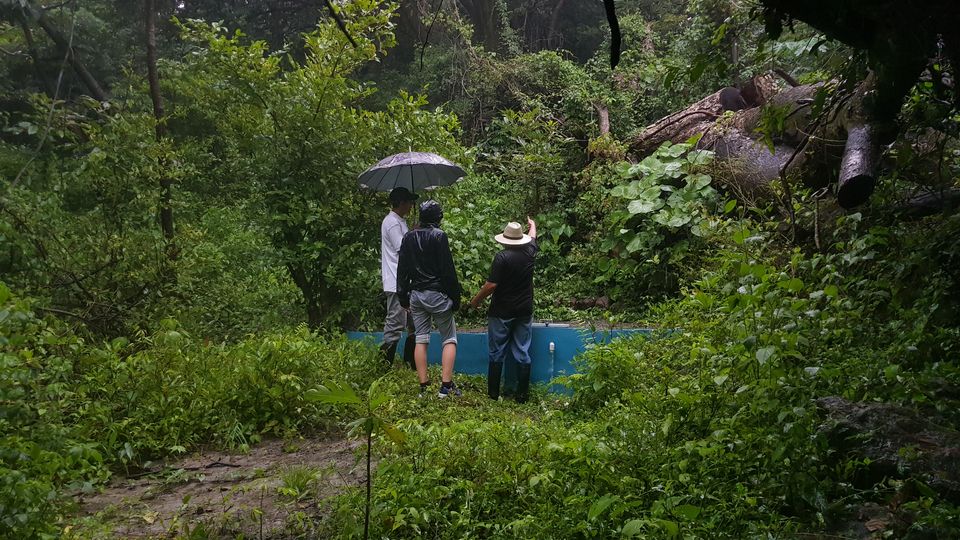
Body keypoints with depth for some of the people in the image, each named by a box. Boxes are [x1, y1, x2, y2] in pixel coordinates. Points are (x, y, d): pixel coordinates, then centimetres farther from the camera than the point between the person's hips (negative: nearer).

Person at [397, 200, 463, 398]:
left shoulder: (408, 237, 8)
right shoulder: (439, 236, -10)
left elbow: (402, 270, 10)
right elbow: (448, 270, -12)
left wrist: (403, 296, 16)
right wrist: (455, 296, -5)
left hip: (416, 294, 5)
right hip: (436, 294, -5)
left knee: (421, 340, 8)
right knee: (449, 339, 4)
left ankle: (423, 387, 9)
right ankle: (446, 386, -3)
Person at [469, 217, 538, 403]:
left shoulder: (502, 257, -15)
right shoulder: (529, 252, 1)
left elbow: (491, 285, -18)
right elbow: (532, 236, 24)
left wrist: (476, 301, -3)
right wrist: (532, 225, 45)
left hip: (501, 313, -4)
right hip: (524, 312, 4)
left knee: (497, 353, 6)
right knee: (522, 353, 8)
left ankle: (493, 393, 13)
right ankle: (522, 395, 11)